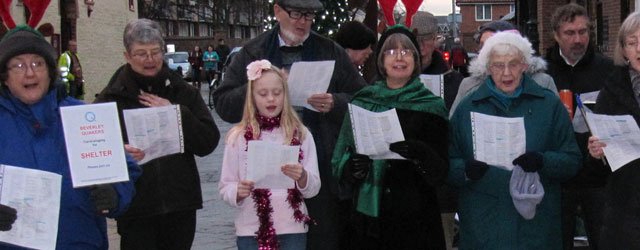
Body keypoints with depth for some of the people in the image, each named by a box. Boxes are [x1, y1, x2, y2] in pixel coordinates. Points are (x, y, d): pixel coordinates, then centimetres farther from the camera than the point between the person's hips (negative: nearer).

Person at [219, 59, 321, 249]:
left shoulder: (301, 134, 2)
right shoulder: (238, 137, 0)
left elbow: (314, 188, 0)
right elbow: (225, 187, 3)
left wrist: (302, 177, -21)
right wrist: (238, 192, -19)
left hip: (292, 228, 1)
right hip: (252, 229, -1)